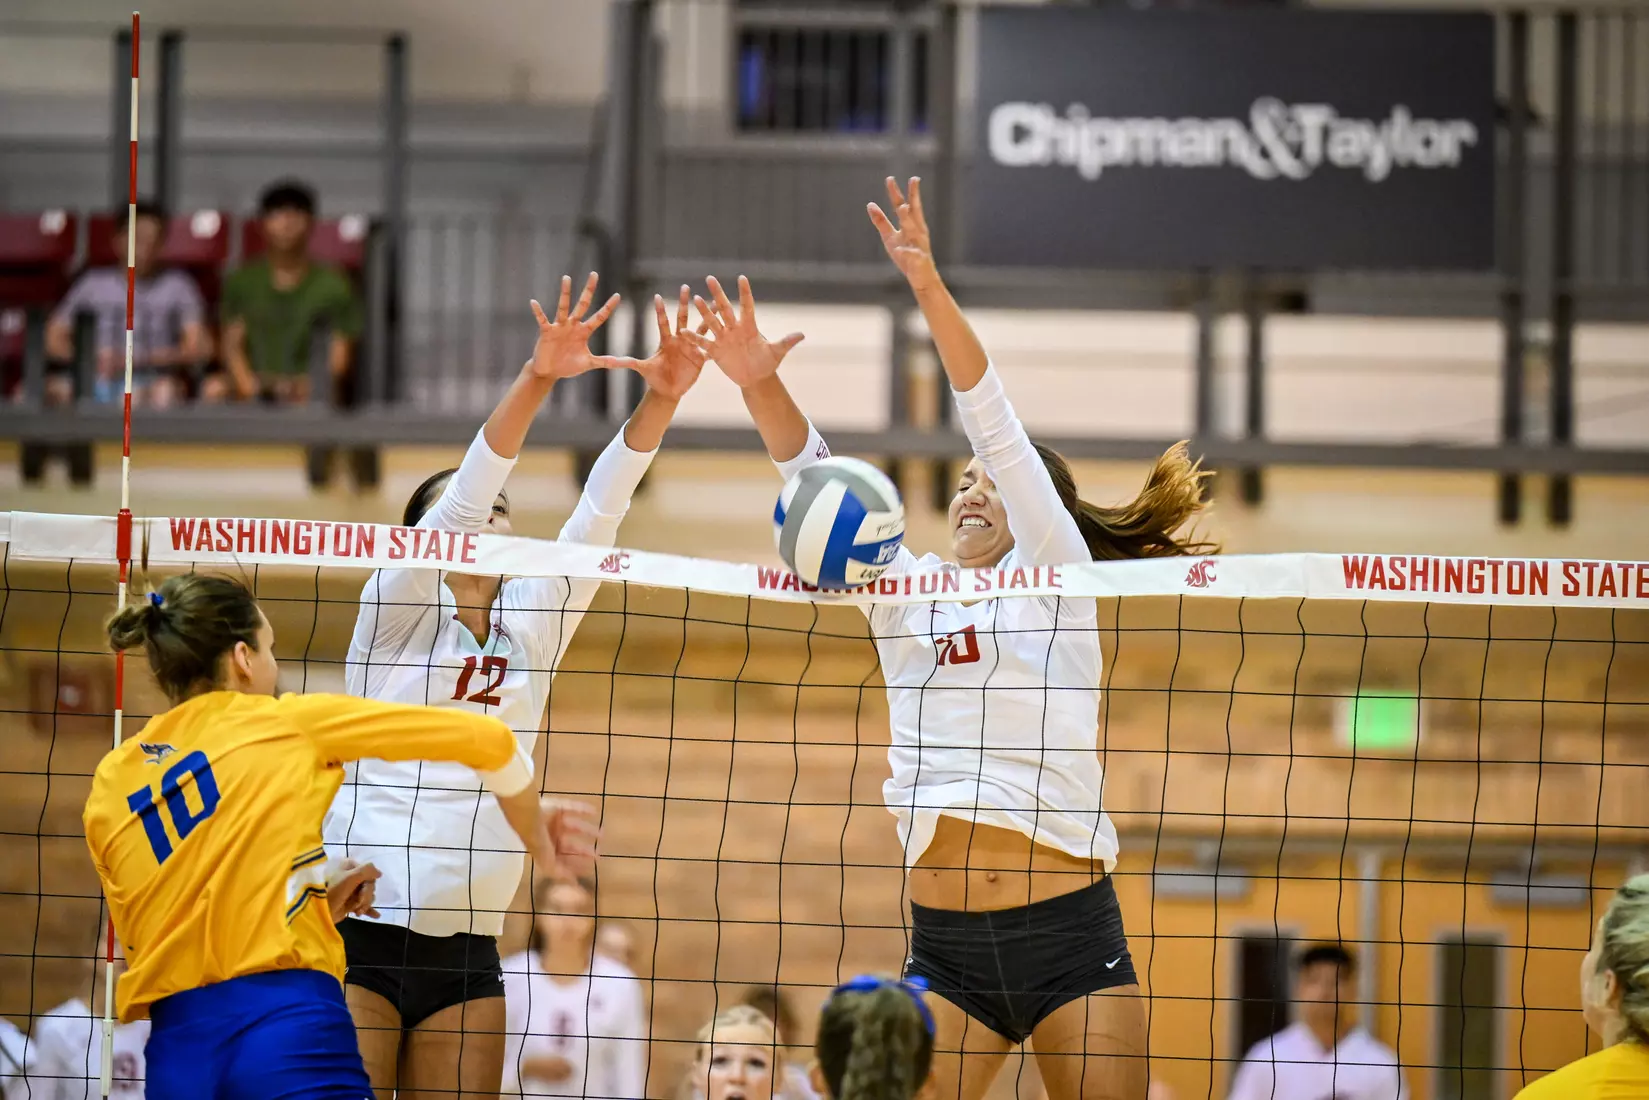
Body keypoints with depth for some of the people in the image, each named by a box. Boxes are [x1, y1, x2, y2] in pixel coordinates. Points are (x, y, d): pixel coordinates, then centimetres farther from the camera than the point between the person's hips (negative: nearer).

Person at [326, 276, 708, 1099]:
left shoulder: (530, 627, 13)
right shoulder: (397, 612, 1)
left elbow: (598, 514, 1)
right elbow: (458, 504, -15)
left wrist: (659, 398, -13)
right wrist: (535, 382, -28)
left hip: (465, 953, 5)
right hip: (358, 936, -5)